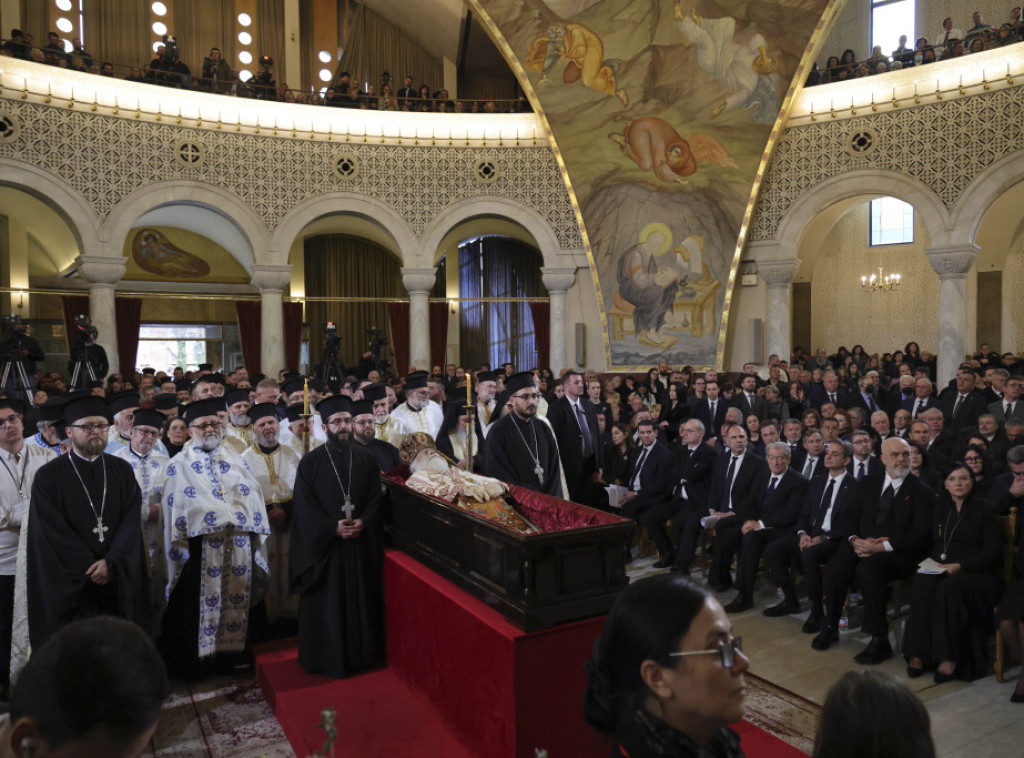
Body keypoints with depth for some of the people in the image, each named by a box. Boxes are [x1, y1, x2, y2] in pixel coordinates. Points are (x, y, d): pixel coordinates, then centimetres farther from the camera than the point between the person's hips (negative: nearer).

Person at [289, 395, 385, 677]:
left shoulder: (365, 459, 7)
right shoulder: (311, 461, -1)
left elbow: (376, 498, 5)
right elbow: (304, 506, -6)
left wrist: (363, 522, -14)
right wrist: (333, 527, -17)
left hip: (361, 544, 3)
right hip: (324, 545, -2)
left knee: (362, 602, 9)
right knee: (327, 606, 4)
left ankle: (362, 654, 24)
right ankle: (328, 660, 19)